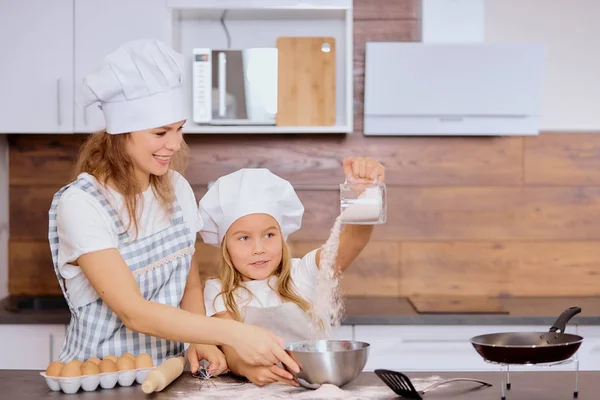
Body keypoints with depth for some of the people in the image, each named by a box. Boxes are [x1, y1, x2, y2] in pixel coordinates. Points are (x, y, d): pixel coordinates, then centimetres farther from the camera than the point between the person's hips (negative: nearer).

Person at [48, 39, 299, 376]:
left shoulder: (177, 188, 4)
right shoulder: (81, 204, -14)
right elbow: (133, 311, -21)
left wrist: (201, 342, -8)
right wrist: (232, 333, -29)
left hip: (169, 373, 5)